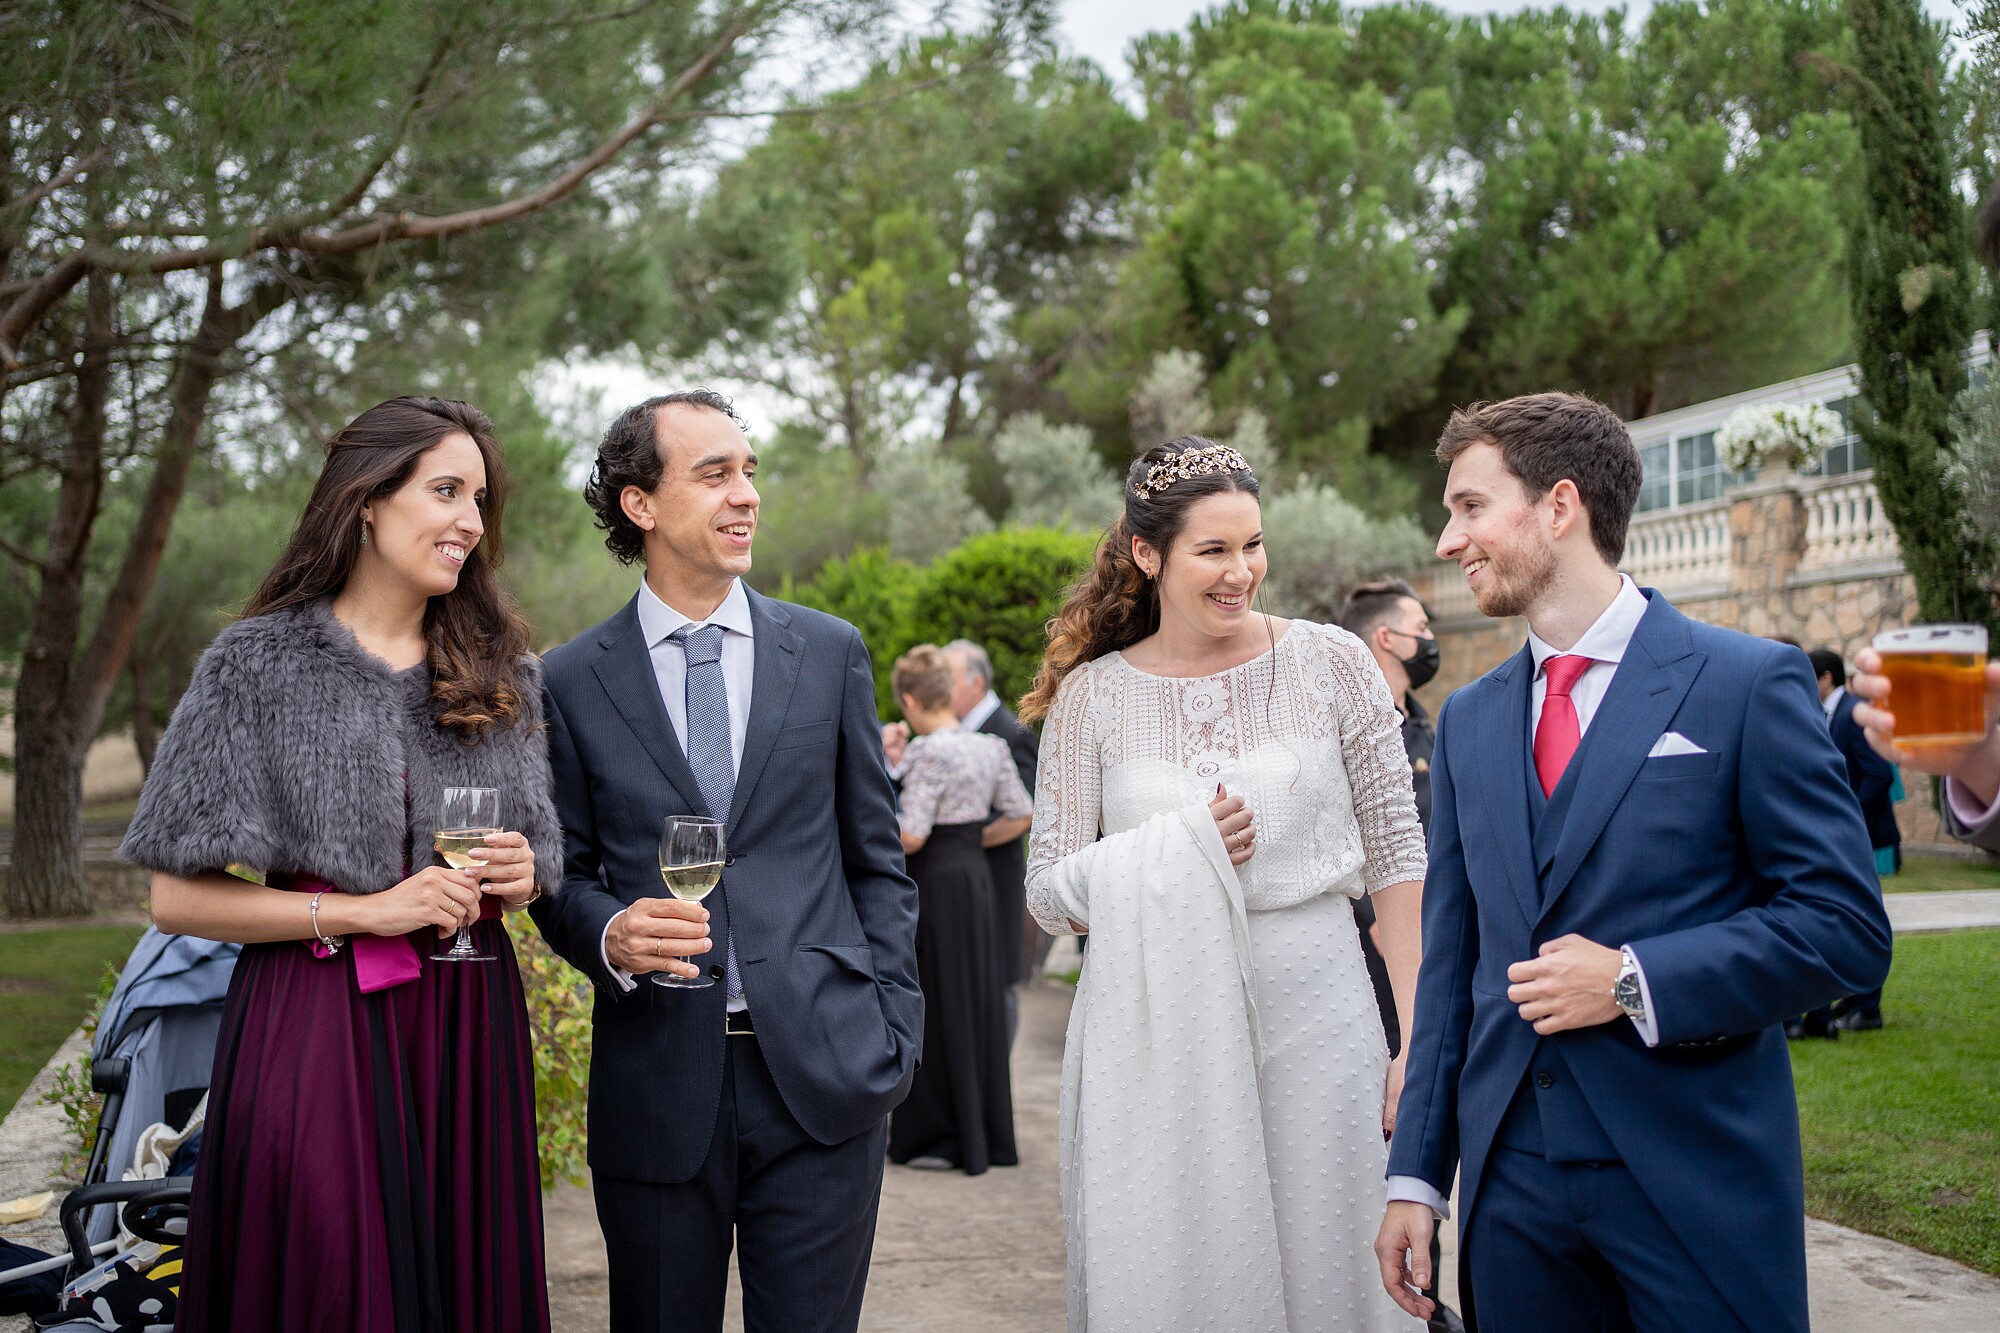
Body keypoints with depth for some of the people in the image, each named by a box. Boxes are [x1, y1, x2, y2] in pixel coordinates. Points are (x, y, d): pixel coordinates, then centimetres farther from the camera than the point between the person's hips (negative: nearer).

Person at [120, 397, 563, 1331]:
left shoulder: (501, 673, 11)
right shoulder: (259, 664, -2)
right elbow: (177, 900, -5)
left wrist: (519, 878, -2)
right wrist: (366, 910, -12)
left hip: (468, 1030, 4)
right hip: (313, 1031, -3)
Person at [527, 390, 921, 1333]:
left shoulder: (831, 653, 6)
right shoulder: (572, 681, 3)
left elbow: (876, 861, 8)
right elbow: (564, 874, 8)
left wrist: (894, 1032, 1)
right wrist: (608, 934, -14)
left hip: (823, 1077, 1)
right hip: (656, 1085, 0)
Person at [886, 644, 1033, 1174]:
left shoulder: (927, 751, -17)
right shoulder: (990, 747, 5)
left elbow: (912, 836, -21)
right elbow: (1020, 816, 9)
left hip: (935, 880, -7)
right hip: (976, 876, 7)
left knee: (936, 1010, 2)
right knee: (977, 1005, 14)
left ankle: (942, 1139, 9)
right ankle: (987, 1135, 21)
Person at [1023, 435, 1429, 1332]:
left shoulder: (1330, 663, 2)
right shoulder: (1092, 695, 2)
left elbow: (1396, 855, 3)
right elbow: (1048, 893, 3)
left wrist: (1417, 1039, -3)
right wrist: (1175, 851, -14)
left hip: (1312, 1016, 0)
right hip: (1155, 1036, 0)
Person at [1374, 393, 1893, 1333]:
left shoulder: (1748, 684, -5)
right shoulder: (1467, 719, 11)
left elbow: (1848, 928, -8)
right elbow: (1449, 962, 12)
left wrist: (1636, 981, -18)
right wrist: (1416, 1176, 8)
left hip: (1697, 1183, -4)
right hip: (1510, 1183, 5)